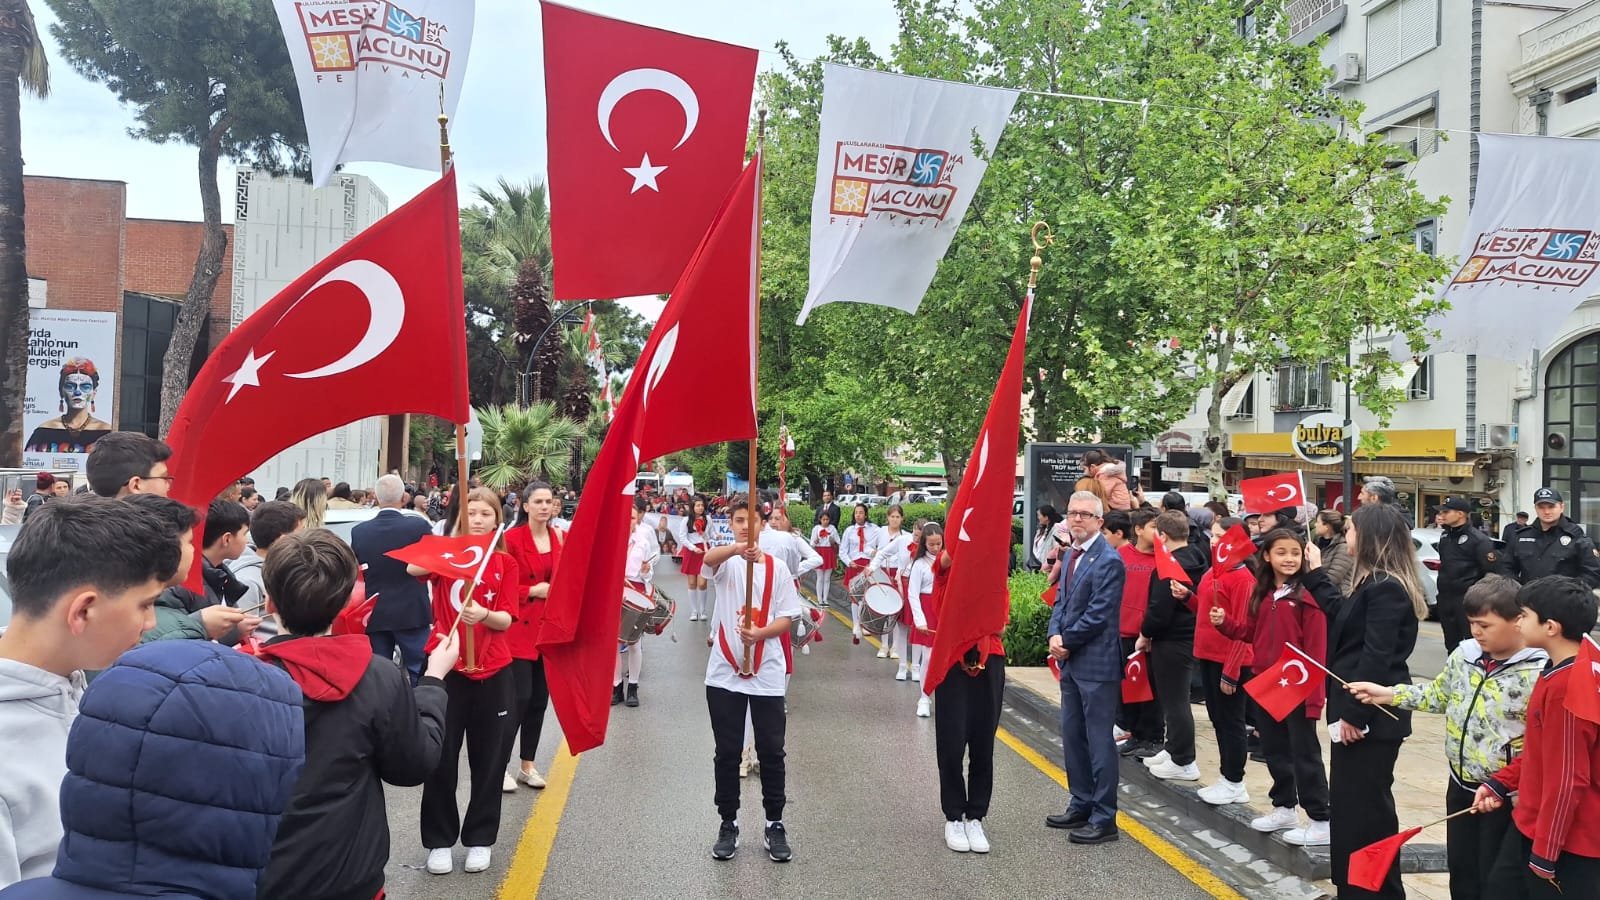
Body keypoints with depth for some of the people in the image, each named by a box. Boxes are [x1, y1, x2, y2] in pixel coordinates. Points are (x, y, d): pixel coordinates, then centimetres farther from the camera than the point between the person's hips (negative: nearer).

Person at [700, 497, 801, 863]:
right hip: (724, 673, -1)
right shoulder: (725, 563, -1)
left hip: (767, 675, 1)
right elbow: (709, 557, -27)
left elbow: (787, 618, 3)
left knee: (771, 751, 5)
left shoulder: (777, 568, 5)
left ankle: (775, 824, 18)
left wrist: (759, 634, -18)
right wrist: (739, 548, -49)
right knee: (727, 753, 7)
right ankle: (728, 823, 20)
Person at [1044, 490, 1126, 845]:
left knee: (1099, 741, -2)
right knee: (1072, 737, 16)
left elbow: (1098, 614, -19)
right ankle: (1082, 805, 29)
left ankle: (1104, 818, 6)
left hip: (1097, 663, -9)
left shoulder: (1108, 560, -15)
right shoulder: (1071, 555, 13)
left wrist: (1066, 641, -10)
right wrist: (1055, 635, -3)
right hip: (1071, 661, 9)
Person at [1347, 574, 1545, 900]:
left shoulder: (1538, 674, -22)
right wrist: (1390, 694, 3)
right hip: (1460, 785, 6)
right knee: (1460, 869, 20)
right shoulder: (1464, 654, -2)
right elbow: (1438, 695, 14)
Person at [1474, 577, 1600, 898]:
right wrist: (1500, 783, 13)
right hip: (1531, 826, 10)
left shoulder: (1568, 687, -26)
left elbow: (1567, 780, -24)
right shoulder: (1560, 673, 6)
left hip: (1567, 841, -10)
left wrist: (1545, 853, -18)